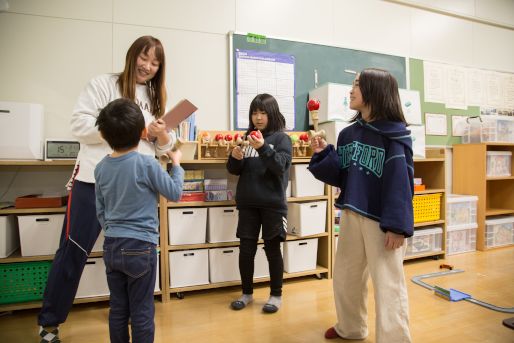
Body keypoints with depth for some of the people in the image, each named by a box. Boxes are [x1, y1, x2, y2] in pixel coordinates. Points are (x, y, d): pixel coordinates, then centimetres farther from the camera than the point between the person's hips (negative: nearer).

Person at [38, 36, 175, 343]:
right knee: (73, 251, 5)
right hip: (94, 180, -4)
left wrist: (162, 135, -9)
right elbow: (80, 125, -9)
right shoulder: (103, 84, 0)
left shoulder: (156, 97, 14)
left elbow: (163, 147, 14)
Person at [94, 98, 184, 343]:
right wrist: (176, 163, 9)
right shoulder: (147, 164, -16)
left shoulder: (101, 168, 2)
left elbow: (100, 211, 10)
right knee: (142, 311, 7)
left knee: (117, 309, 16)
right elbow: (175, 194, -4)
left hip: (111, 247, 5)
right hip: (140, 247, -5)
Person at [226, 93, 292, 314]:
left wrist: (263, 148, -30)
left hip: (272, 204, -4)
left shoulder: (281, 138, -1)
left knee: (272, 249, 6)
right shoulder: (247, 137, 10)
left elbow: (280, 166, -16)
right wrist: (235, 158, -12)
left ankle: (276, 295, 23)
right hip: (247, 204, 4)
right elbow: (234, 170, 10)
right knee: (246, 250, 9)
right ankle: (247, 293, 27)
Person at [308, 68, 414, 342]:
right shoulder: (348, 134, 7)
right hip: (351, 215, 7)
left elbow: (400, 182, -16)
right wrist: (323, 154, -7)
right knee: (345, 277, 19)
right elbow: (340, 177, 7)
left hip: (382, 219, -7)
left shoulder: (395, 135, -11)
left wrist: (397, 225, -20)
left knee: (387, 284, 1)